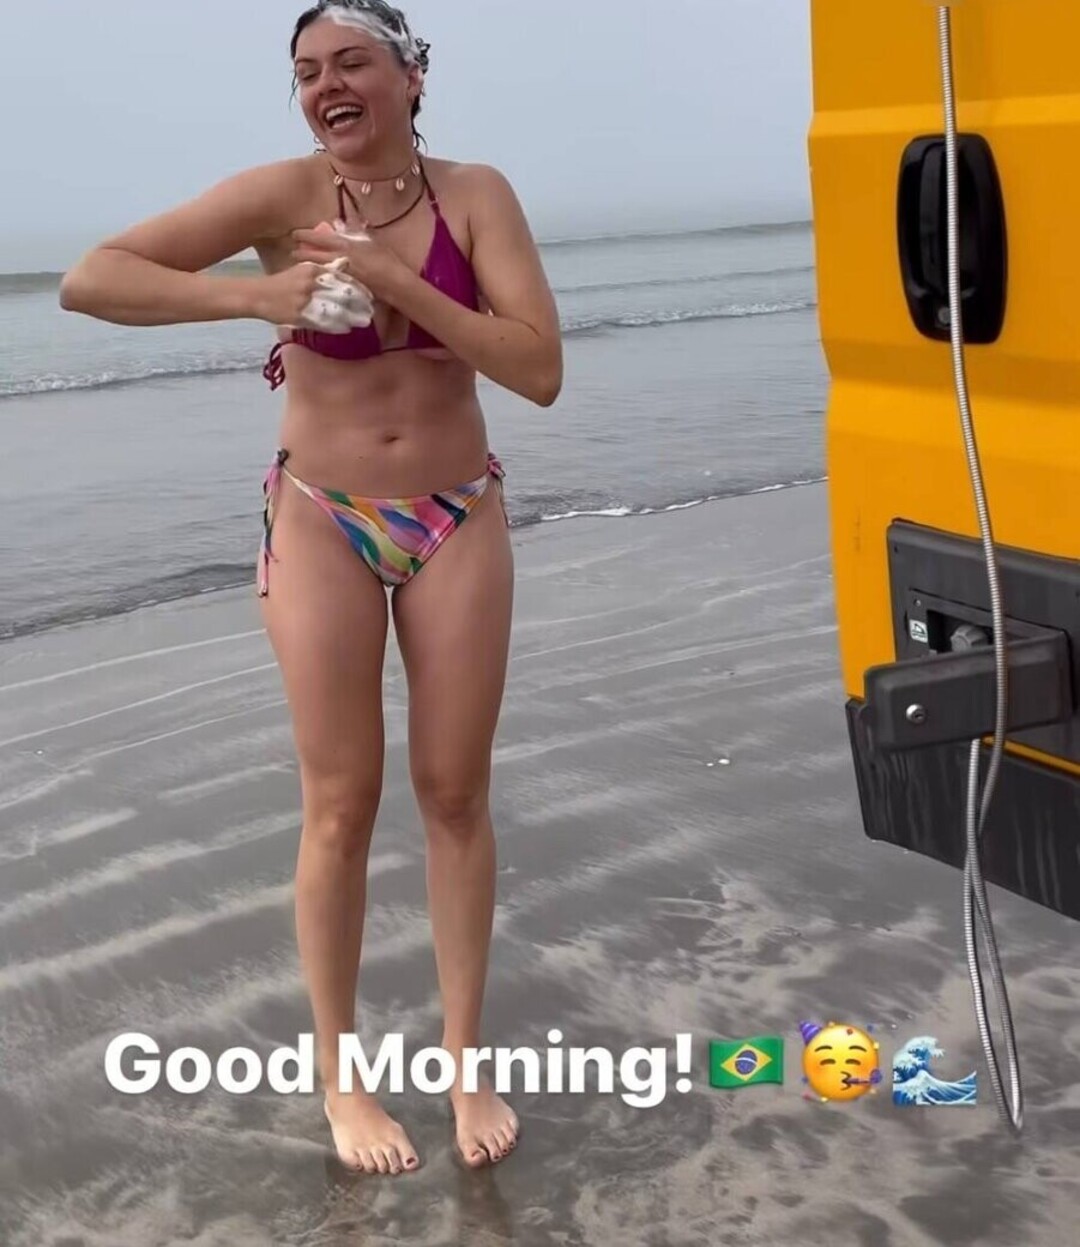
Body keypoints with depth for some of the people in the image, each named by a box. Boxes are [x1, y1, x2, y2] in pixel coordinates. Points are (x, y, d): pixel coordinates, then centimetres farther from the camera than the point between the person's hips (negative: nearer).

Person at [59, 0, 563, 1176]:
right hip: (323, 525, -1)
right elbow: (88, 280, -15)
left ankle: (465, 1061, 23)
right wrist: (255, 294, -26)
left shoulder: (474, 194, -7)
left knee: (456, 794, 9)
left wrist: (400, 283, -22)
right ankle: (339, 1077, 20)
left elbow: (540, 371, -15)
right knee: (341, 806, 5)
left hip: (458, 522, 2)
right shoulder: (281, 194, -10)